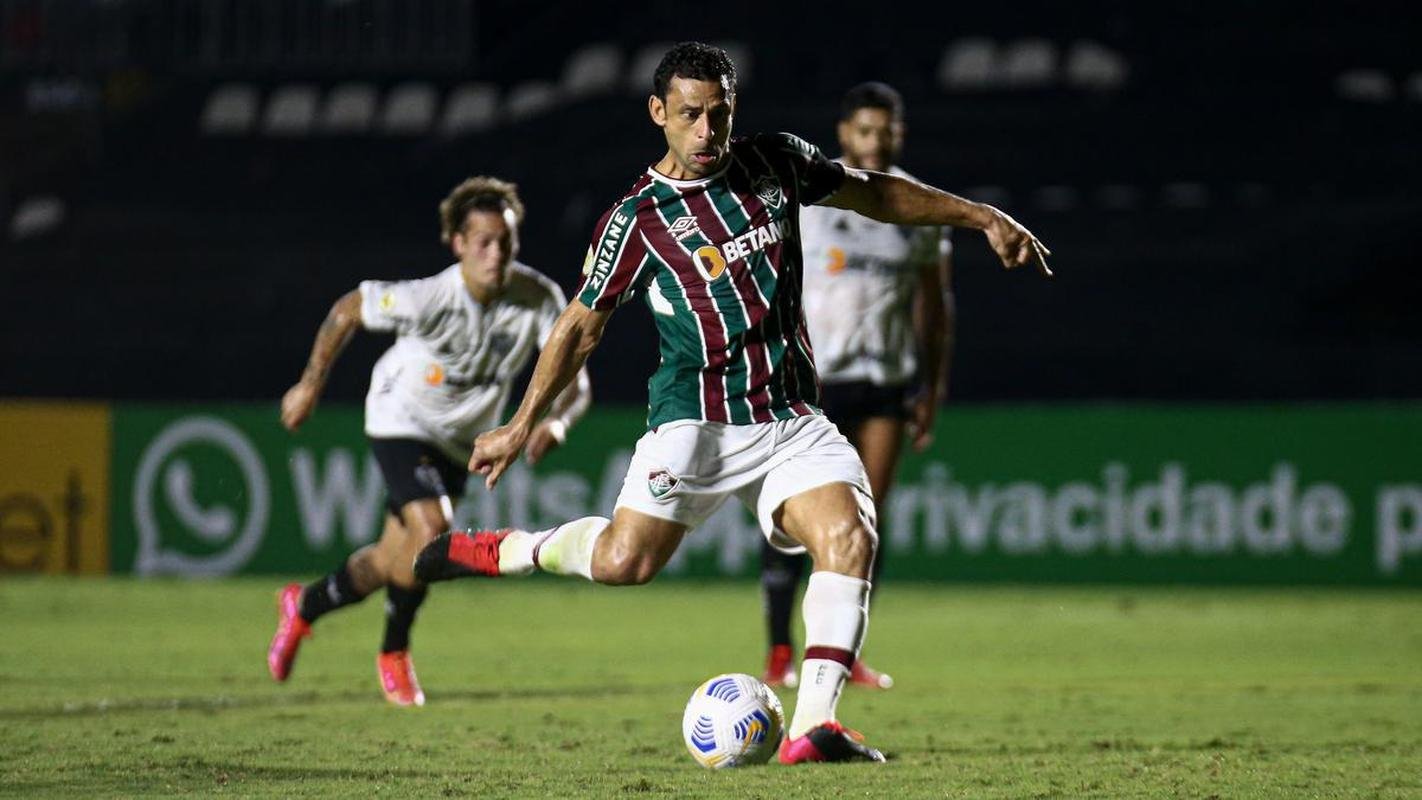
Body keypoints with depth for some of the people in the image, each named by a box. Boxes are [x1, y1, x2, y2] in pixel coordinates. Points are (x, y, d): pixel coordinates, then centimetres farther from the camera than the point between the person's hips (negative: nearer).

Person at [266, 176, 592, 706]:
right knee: (431, 531, -25)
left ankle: (304, 605, 41)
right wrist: (310, 386, -6)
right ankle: (394, 654, 0)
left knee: (396, 562, 12)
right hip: (401, 420, -5)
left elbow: (576, 384, -19)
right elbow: (347, 311, -13)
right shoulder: (429, 299, -29)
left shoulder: (539, 299, -21)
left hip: (459, 441, 5)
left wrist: (554, 423, -41)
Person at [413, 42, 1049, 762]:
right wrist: (522, 425, 7)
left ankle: (811, 728, -24)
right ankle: (508, 550, 14)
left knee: (849, 538, -21)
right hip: (697, 421, -3)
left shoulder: (775, 163, 7)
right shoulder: (636, 218, -3)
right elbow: (581, 326, 6)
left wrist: (981, 216, 17)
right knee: (624, 561, -17)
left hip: (791, 421, 3)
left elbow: (874, 192, 21)